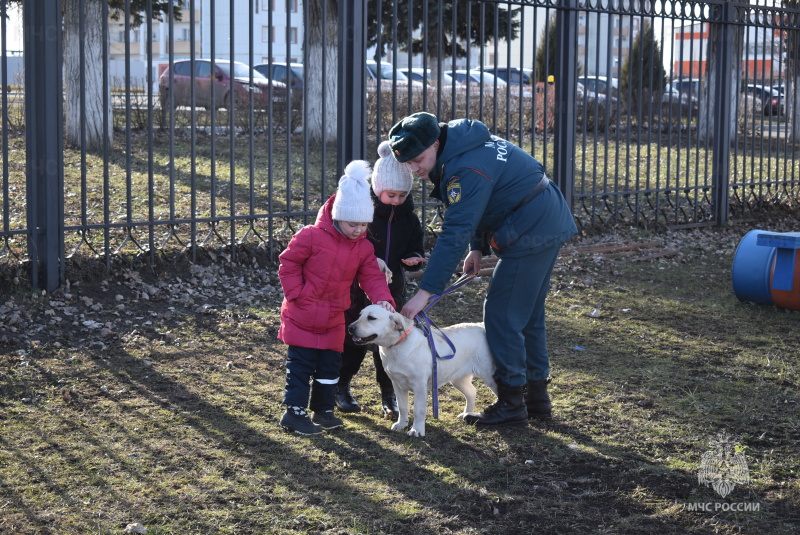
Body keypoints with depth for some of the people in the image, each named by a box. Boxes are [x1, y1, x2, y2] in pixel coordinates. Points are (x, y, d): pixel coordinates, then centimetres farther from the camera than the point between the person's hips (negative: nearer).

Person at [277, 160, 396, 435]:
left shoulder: (364, 247, -1)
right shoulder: (312, 236, -16)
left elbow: (372, 277, -3)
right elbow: (288, 263, -10)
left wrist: (383, 299, -21)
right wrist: (296, 295, -14)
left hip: (333, 319, 5)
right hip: (302, 316, -5)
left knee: (330, 365, 13)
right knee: (301, 365, -1)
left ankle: (323, 410, 26)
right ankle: (294, 411, 6)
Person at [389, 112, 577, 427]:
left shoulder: (466, 170, -26)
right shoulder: (462, 143, 5)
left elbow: (454, 235, -28)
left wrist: (425, 293, -27)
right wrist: (478, 247, 7)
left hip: (532, 233, -10)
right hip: (549, 223, 10)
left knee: (502, 315, -5)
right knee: (528, 315, 17)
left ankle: (511, 405, 3)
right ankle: (537, 398, 25)